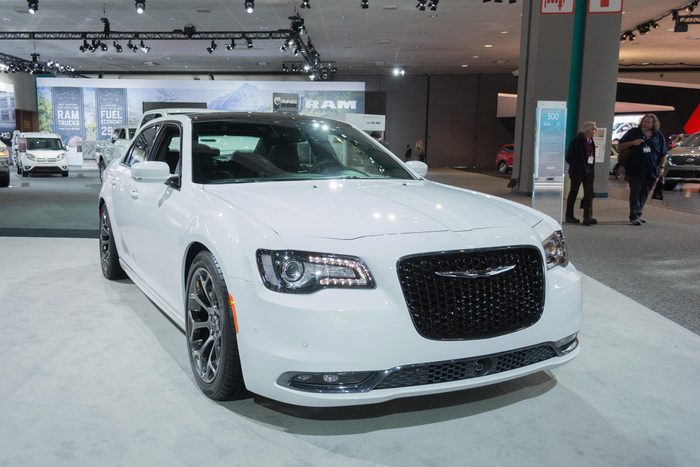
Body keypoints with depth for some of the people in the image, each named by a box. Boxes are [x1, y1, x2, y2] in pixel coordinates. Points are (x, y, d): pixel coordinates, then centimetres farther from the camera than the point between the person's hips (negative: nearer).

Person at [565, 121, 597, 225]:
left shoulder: (591, 141, 8)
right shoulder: (577, 140, -10)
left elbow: (592, 154, 15)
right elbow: (569, 157, -11)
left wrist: (591, 167, 5)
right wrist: (575, 167, -13)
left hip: (588, 171, 6)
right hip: (577, 171, -6)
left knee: (589, 193, -1)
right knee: (573, 192, 5)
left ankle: (587, 217, 2)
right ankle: (569, 216, 15)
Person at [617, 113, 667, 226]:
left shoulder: (659, 136, 10)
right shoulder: (633, 132, 4)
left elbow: (663, 154, 15)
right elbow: (619, 147, 4)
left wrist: (661, 167, 5)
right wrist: (632, 143, -11)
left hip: (651, 171, 3)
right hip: (634, 170, -3)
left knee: (644, 194, 9)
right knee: (635, 193, -11)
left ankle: (638, 214, 21)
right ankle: (634, 217, -11)